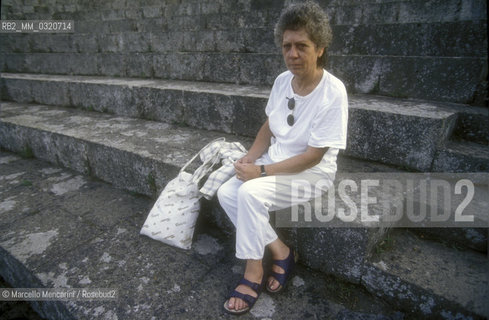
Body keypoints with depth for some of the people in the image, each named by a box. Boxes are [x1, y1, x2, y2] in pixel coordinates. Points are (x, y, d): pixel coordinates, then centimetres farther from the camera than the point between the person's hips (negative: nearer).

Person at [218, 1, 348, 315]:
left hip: (313, 173, -7)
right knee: (226, 193, -10)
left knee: (250, 193, -28)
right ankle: (280, 252, 0)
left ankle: (254, 271, -5)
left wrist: (262, 171, -20)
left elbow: (312, 156, -20)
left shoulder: (333, 92, -21)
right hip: (274, 162, 7)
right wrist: (250, 158, -6)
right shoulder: (282, 80, -1)